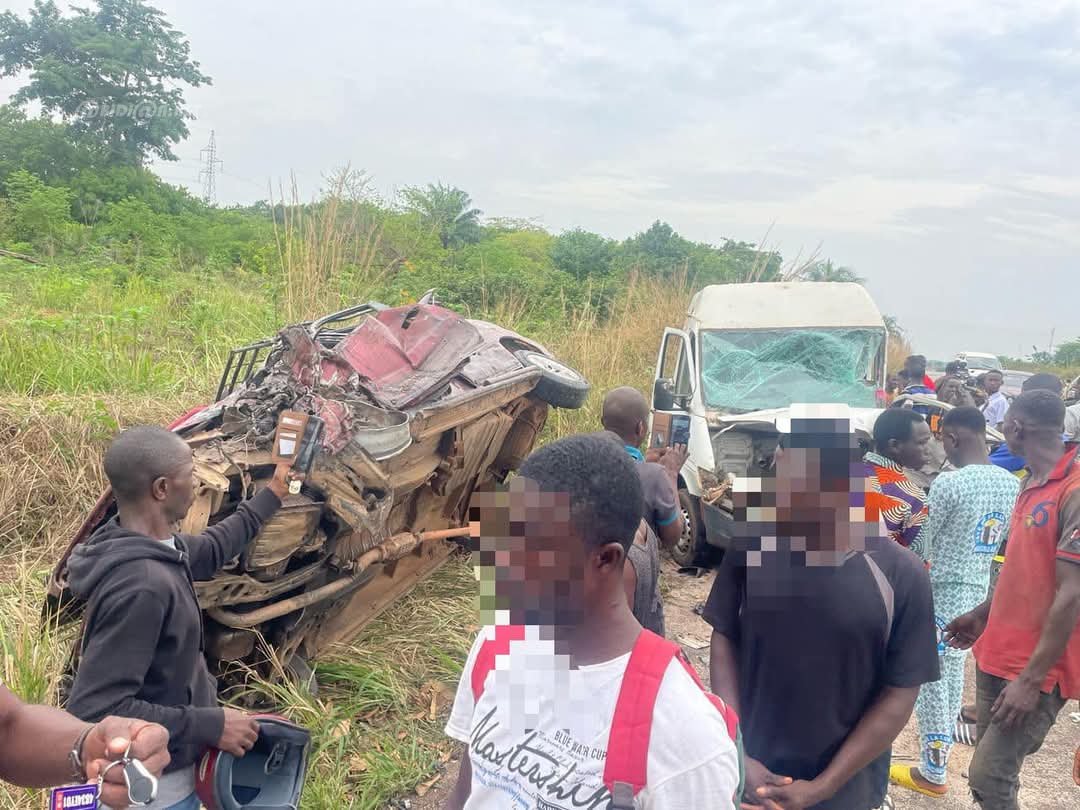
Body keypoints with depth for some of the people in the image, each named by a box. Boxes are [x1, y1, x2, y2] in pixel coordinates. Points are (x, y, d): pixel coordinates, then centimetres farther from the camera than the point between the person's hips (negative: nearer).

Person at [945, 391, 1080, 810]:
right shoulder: (1031, 484, 9)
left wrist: (1032, 679, -21)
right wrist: (982, 615, 25)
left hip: (1037, 667, -8)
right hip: (997, 650, 8)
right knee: (991, 766, 15)